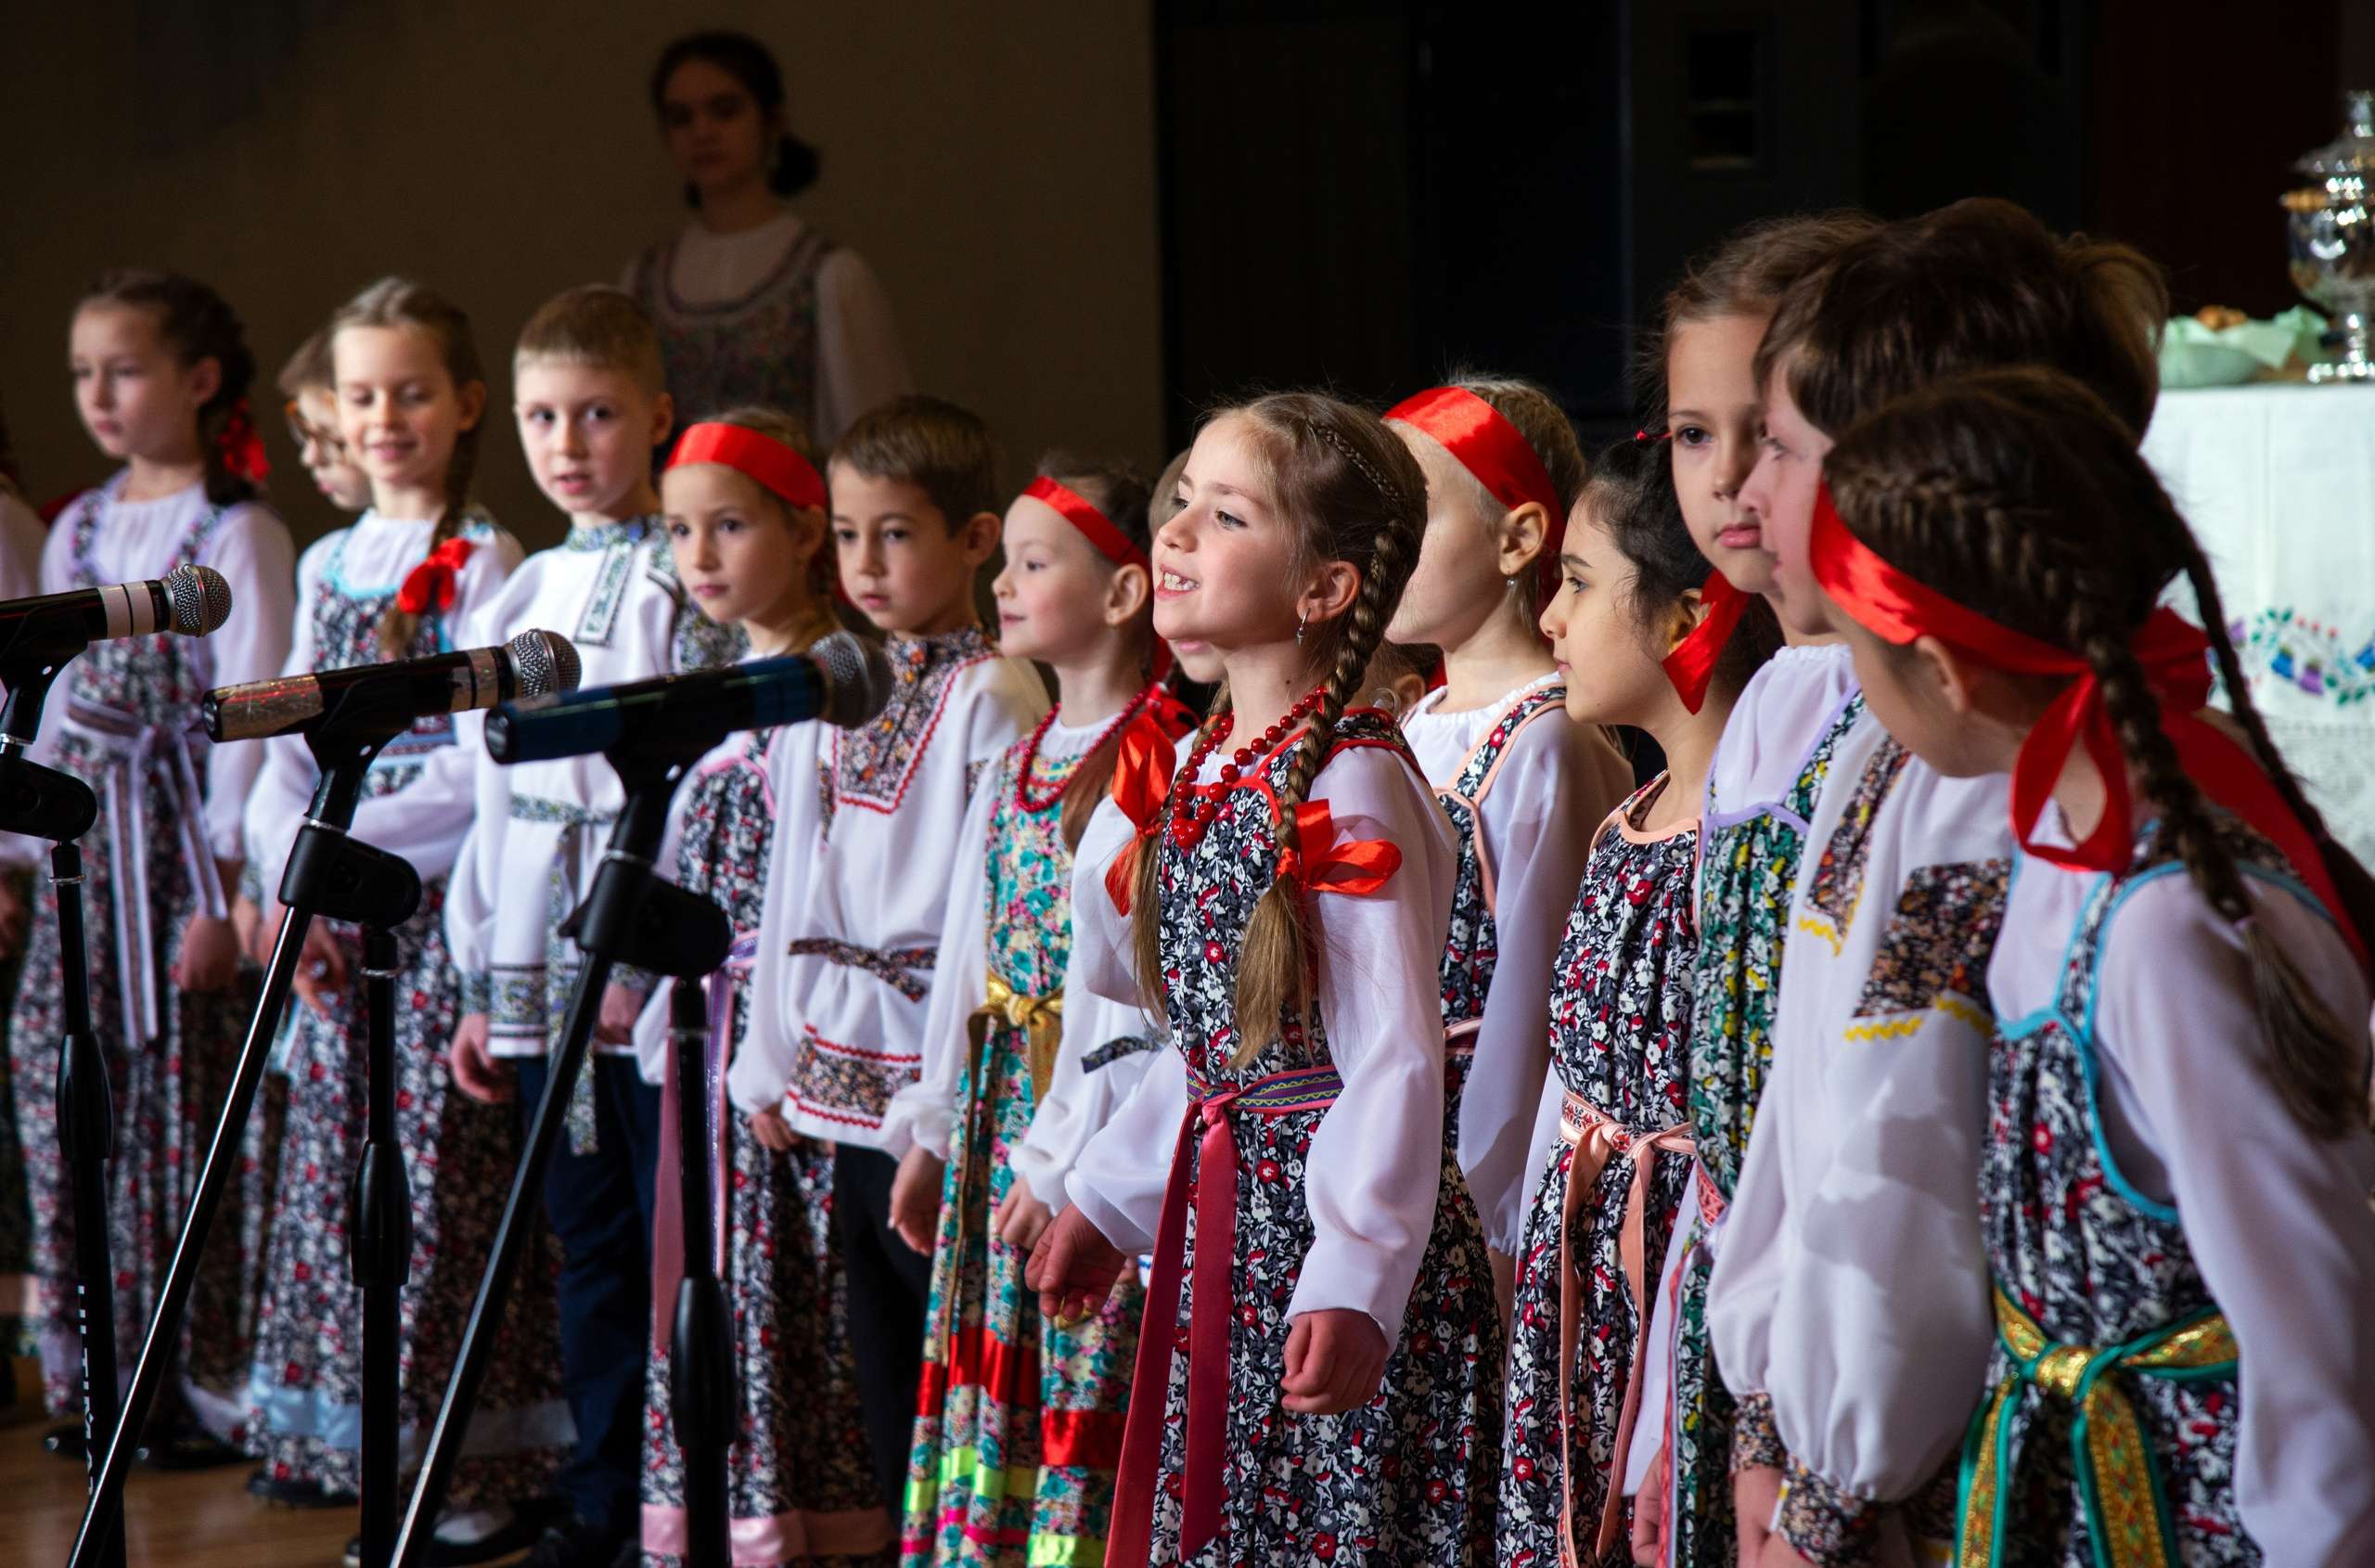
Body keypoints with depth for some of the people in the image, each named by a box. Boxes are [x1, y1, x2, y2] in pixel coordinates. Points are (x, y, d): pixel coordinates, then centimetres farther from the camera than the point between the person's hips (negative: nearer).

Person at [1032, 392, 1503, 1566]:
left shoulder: (1351, 788, -16)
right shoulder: (1205, 769, 9)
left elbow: (1396, 1063, -21)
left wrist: (1353, 1288, -28)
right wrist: (1108, 1201, 22)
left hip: (1329, 1235, -8)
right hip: (1219, 1224, 9)